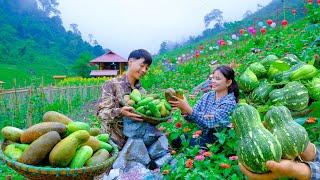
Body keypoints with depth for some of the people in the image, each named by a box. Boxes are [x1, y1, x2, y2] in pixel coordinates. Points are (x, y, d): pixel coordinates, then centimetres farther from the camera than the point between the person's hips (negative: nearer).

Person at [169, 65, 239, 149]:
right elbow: (193, 117, -2)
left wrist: (187, 108, -34)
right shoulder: (207, 96, 2)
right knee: (175, 140, -21)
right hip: (198, 134, 5)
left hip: (214, 141, -5)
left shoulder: (230, 102, -15)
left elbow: (209, 123, -27)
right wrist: (184, 110, -24)